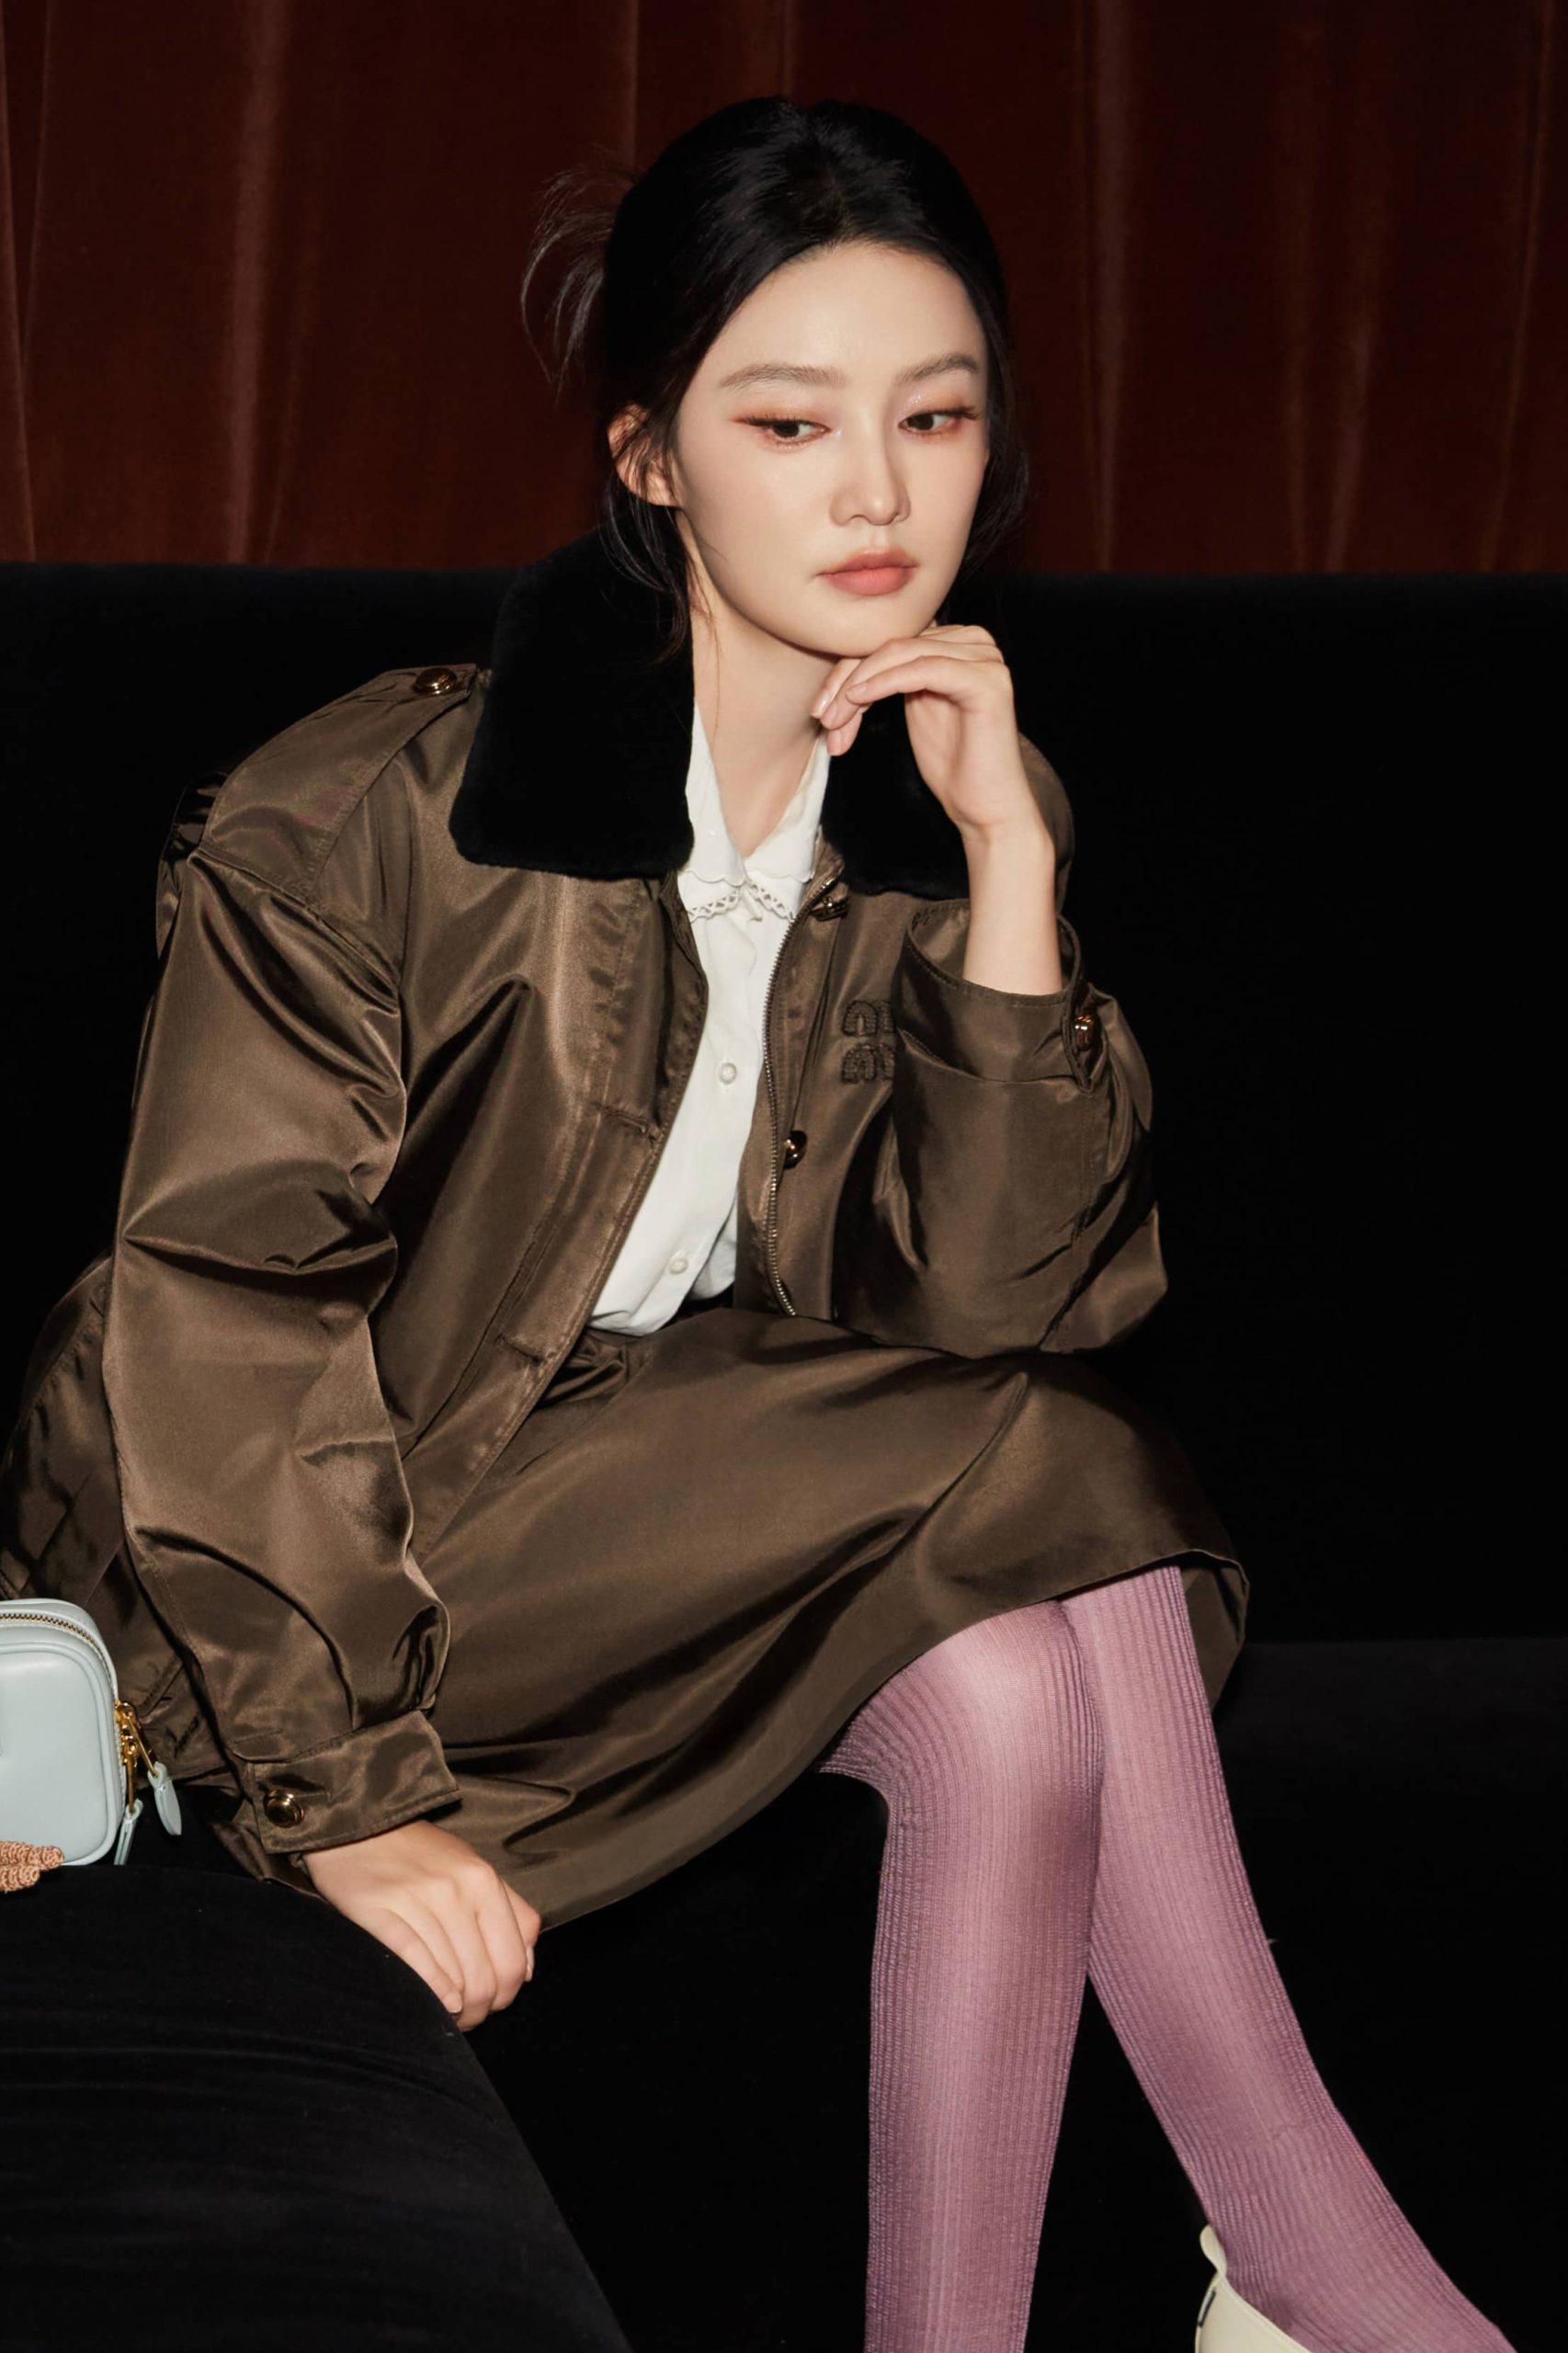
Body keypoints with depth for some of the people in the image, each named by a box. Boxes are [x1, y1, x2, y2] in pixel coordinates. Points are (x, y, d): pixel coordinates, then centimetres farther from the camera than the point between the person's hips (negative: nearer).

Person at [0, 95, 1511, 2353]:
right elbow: (224, 1316, -16)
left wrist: (1013, 866, -19)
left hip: (705, 1521, 5)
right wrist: (341, 1790, -20)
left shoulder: (950, 808, -1)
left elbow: (997, 1307, -10)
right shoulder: (366, 812, -18)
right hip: (360, 1548, -5)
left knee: (1019, 1696, -27)